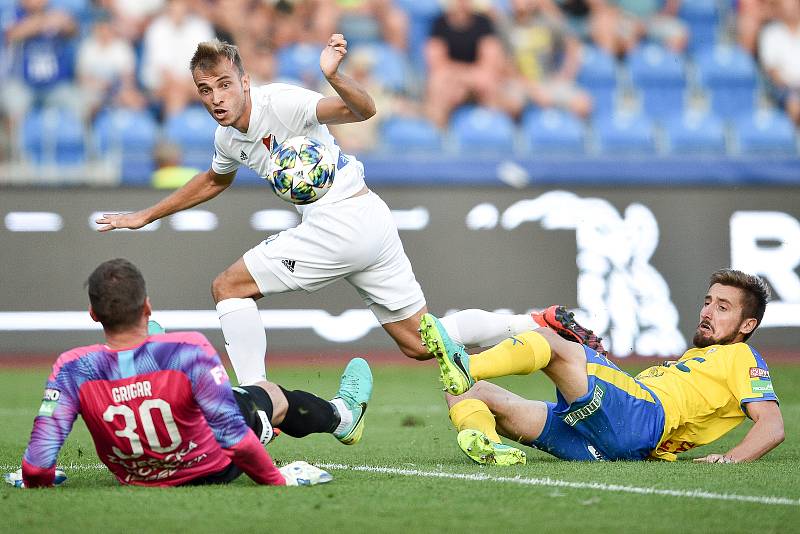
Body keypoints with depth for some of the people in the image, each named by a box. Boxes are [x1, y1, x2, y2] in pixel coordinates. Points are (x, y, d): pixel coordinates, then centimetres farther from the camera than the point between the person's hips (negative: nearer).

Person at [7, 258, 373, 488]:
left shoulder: (73, 371, -30)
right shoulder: (189, 351, -36)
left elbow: (37, 463, -30)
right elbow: (234, 439, -32)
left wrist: (36, 485, -6)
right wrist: (278, 481, -16)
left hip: (136, 481, 3)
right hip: (211, 470, -2)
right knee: (271, 395, 28)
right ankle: (342, 416, 60)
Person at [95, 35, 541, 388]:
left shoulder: (279, 102, -15)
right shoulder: (229, 138, 11)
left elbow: (364, 110, -27)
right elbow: (214, 181, 35)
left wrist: (334, 77, -47)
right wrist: (146, 216, 36)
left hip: (340, 222, -9)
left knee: (229, 287, -3)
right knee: (421, 344, 11)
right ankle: (530, 327, 11)